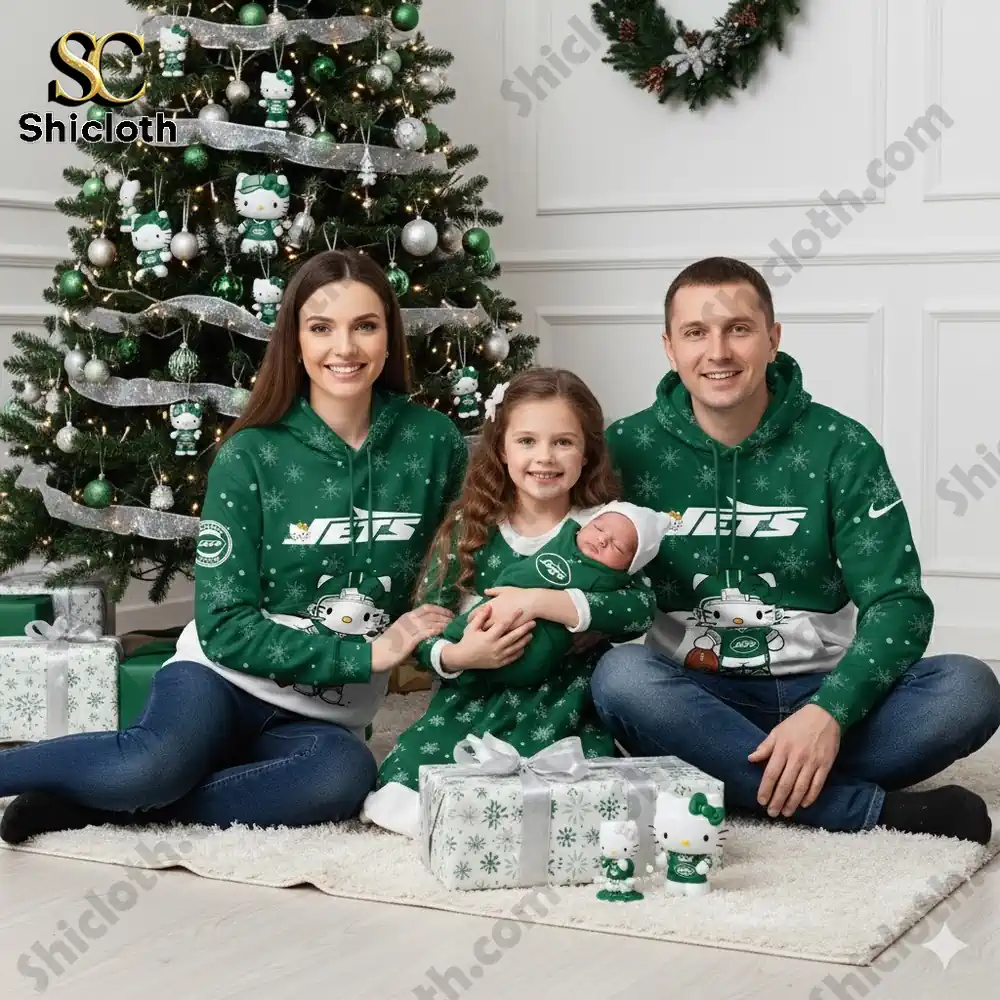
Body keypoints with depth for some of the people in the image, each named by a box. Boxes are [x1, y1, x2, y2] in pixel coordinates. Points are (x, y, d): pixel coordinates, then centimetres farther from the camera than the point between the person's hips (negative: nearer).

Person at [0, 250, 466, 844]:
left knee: (346, 775, -34)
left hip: (326, 718, 3)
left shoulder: (434, 444, -2)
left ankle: (95, 805, -21)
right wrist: (367, 654, -16)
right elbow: (225, 626, -12)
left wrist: (444, 637, -7)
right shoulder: (251, 456, -9)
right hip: (223, 677, -3)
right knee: (158, 763, -37)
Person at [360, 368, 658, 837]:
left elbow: (640, 609, -17)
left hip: (565, 711, 0)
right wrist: (458, 655, -20)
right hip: (475, 705, 0)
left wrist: (539, 601, -25)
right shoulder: (468, 531, 4)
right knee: (407, 776, -25)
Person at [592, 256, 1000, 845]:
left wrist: (830, 710, -24)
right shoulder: (628, 449, 1)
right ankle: (875, 810, -30)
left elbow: (899, 602, -7)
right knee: (620, 674, -33)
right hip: (695, 700, 0)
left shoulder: (840, 448, -1)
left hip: (821, 695, 0)